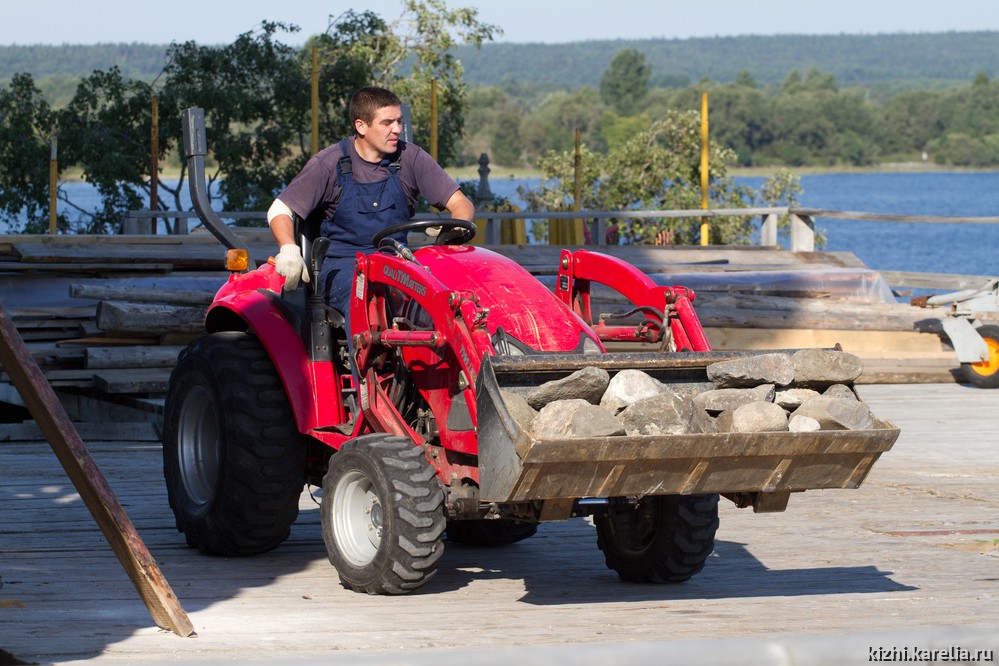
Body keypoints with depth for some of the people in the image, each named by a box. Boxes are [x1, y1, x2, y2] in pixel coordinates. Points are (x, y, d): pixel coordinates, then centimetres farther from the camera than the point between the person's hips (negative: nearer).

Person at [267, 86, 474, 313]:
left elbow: (460, 203, 5)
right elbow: (279, 210, 2)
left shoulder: (410, 158, 5)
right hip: (341, 265, -2)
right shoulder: (329, 163, -1)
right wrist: (288, 250, -20)